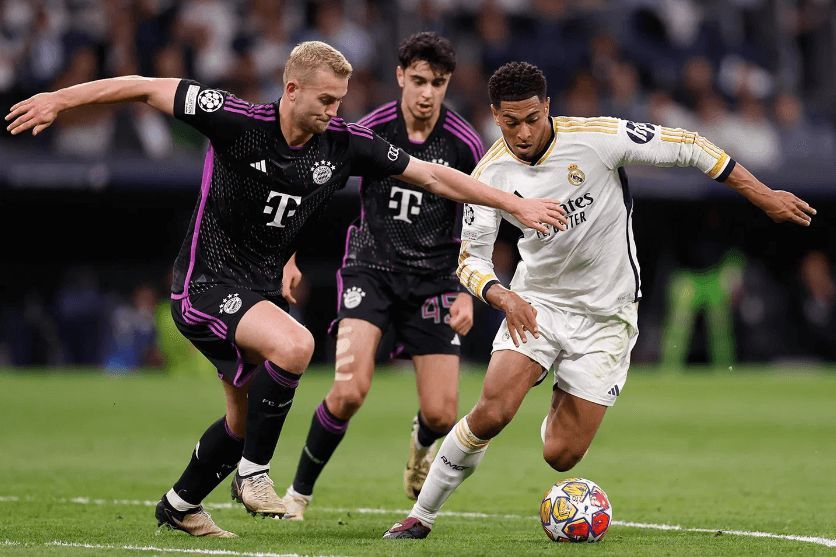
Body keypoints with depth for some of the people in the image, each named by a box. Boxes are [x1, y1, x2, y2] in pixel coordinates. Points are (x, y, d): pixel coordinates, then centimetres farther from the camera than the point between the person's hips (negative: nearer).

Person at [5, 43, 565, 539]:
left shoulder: (344, 142, -6)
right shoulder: (237, 120, -19)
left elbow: (432, 175, 0)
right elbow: (147, 86, -14)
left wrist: (516, 204, 0)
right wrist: (59, 99, -17)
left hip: (261, 288, 7)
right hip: (206, 283, -7)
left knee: (247, 420, 17)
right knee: (294, 344, -31)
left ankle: (180, 505, 41)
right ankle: (254, 473, -14)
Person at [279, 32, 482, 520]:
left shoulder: (465, 144, -7)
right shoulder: (370, 131, -9)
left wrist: (469, 293, -4)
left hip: (433, 278, 1)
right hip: (371, 268, -1)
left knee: (441, 414, -4)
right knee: (350, 391, -22)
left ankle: (422, 443, 36)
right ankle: (300, 491, -1)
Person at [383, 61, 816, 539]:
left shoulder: (597, 138, -18)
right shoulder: (491, 174, -10)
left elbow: (687, 147, -9)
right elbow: (471, 258, -6)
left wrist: (765, 196, -6)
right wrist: (504, 297, -28)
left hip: (606, 315, -1)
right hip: (536, 302, 1)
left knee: (561, 456, -5)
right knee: (491, 414, -21)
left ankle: (559, 414, 35)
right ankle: (422, 515, -2)